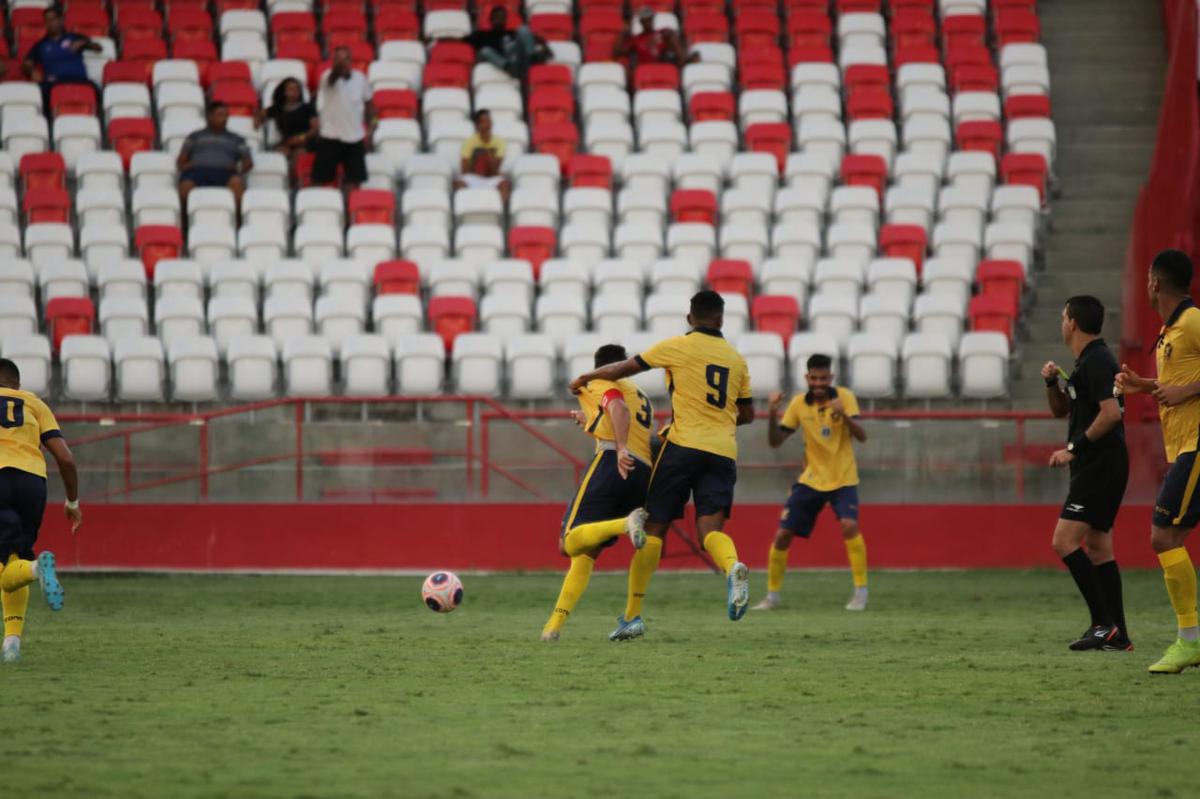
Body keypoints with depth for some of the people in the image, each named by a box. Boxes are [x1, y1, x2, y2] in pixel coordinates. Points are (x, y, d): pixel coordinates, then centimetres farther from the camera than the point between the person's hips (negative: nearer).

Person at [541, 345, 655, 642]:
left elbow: (619, 408, -10)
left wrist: (621, 449, -23)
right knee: (586, 552, 11)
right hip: (644, 476, 8)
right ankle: (555, 624, 2)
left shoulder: (602, 384, 11)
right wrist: (589, 422, 53)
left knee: (570, 542, -18)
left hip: (612, 463, -8)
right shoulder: (643, 399, 33)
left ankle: (628, 523, -40)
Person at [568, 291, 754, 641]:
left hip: (683, 444, -3)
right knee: (710, 527, -4)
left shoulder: (679, 347, 3)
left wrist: (584, 379, 24)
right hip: (723, 451, 3)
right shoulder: (736, 359, 16)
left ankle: (632, 615, 3)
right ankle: (733, 567, -40)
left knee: (654, 527, 3)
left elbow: (624, 369, 9)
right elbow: (747, 414, 22)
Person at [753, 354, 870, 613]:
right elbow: (775, 442, -2)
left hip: (842, 480, -3)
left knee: (849, 525, -27)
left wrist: (843, 414, -38)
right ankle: (772, 596, 16)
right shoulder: (799, 403, -2)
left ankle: (861, 593, -17)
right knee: (782, 535, -1)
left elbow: (861, 436, -21)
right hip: (811, 480, 3)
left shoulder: (844, 397, -10)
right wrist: (772, 415, -20)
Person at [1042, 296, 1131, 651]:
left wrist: (1073, 448, -20)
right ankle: (1118, 633, 10)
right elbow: (1061, 410, 27)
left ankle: (1104, 623, -17)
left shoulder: (1096, 361, -14)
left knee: (1064, 540, -14)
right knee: (1097, 546, 11)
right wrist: (1052, 381, 8)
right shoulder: (1087, 361, 18)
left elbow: (1111, 412, -24)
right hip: (1096, 466, 11)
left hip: (1099, 465, -11)